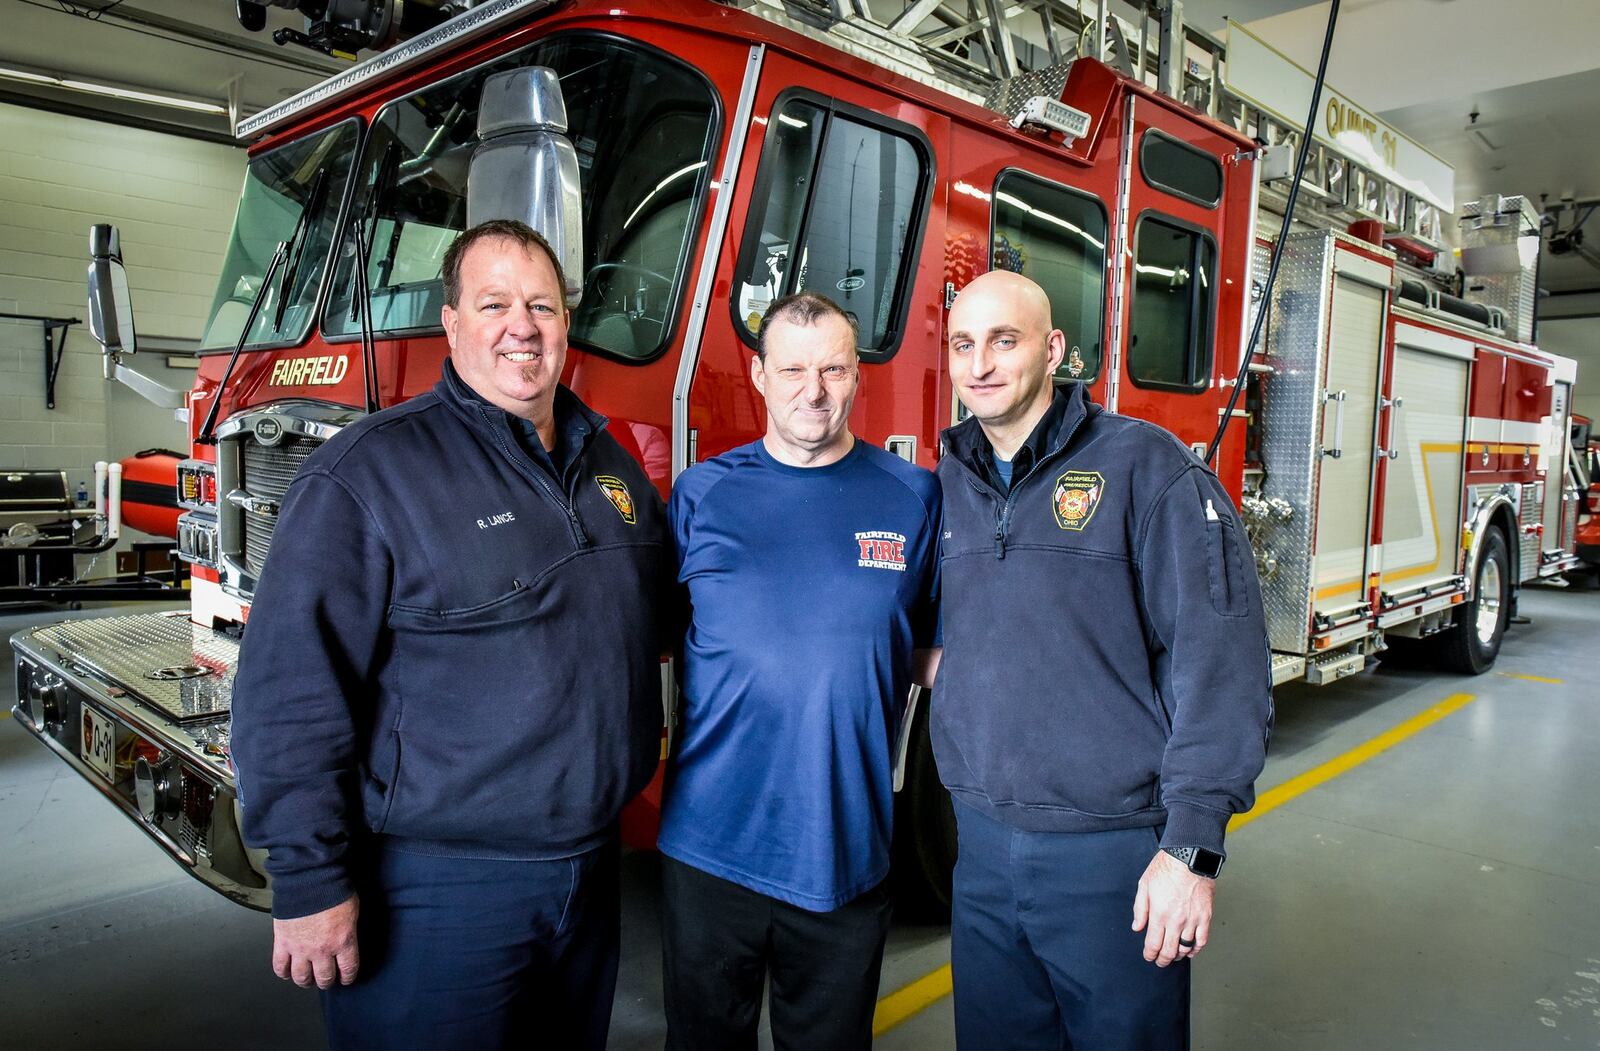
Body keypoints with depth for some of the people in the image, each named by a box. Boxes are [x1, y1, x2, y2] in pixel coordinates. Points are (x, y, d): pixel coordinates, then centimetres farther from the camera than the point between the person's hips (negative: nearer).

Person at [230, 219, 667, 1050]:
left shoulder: (612, 466, 7)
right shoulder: (369, 469, -14)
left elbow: (660, 614, 21)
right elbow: (289, 688, -16)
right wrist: (310, 881, -16)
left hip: (591, 866, 6)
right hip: (436, 891, -6)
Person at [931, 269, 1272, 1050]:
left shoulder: (1145, 467, -9)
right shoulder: (947, 483, 7)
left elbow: (1219, 662, -13)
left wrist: (1192, 847, -16)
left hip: (1114, 856, -4)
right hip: (982, 846, 5)